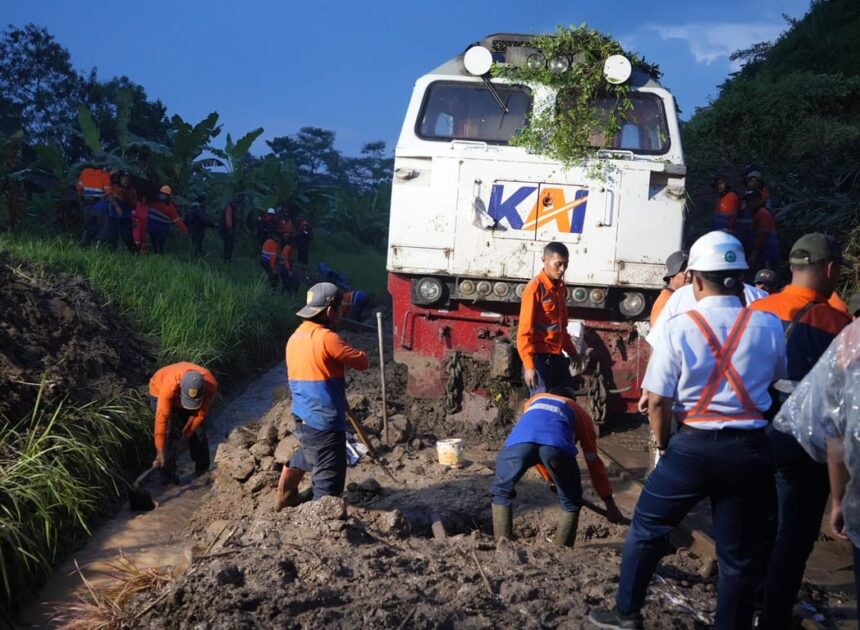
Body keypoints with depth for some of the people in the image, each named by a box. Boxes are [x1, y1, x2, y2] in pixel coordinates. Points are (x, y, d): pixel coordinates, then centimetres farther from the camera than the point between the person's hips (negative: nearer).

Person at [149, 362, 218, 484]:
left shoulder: (211, 385, -36)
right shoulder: (169, 386, -46)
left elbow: (200, 414, -20)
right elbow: (161, 419, -44)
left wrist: (186, 432, -20)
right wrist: (160, 453, -45)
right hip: (159, 392, -3)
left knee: (197, 430, 1)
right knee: (170, 433, -16)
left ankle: (202, 469, 20)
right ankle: (167, 475, -5)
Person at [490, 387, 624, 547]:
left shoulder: (534, 400, 47)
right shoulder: (580, 413, 40)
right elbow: (594, 462, 40)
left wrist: (550, 478, 66)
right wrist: (610, 503, 45)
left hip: (519, 441, 2)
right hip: (556, 444, -1)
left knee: (501, 492, 26)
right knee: (571, 502, 24)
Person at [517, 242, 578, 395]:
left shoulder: (561, 288, 11)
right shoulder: (535, 288, -13)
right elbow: (524, 330, -16)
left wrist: (572, 352, 21)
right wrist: (528, 365, -21)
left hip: (557, 356, 8)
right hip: (539, 357, -8)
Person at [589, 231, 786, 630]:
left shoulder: (679, 328, -9)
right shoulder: (768, 326, -3)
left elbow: (657, 402, -7)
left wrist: (663, 444, 9)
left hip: (693, 446, -2)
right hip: (748, 449, 2)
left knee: (646, 529, 17)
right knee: (738, 554, 11)